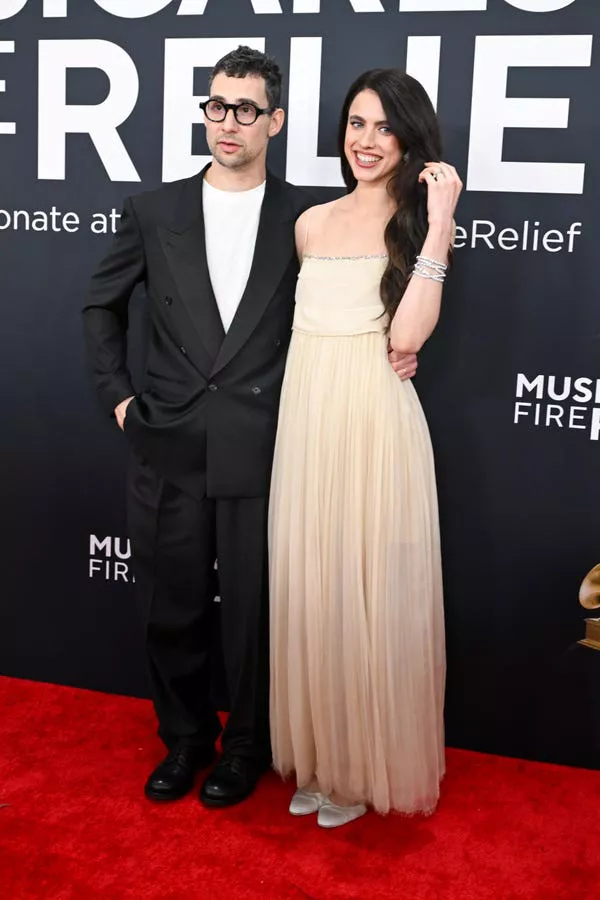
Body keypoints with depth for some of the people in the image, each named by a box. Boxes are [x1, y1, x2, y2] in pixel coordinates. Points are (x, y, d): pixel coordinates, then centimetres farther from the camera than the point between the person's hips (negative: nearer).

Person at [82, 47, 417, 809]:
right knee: (173, 610, 13)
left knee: (252, 615, 9)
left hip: (260, 453, -2)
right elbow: (103, 305, 15)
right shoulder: (154, 211, 5)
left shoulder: (305, 219, 0)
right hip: (168, 452, 2)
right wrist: (116, 395, 9)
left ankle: (246, 746, 33)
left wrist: (393, 349, -6)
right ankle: (184, 739, 36)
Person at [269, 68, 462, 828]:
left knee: (369, 589, 3)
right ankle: (319, 755, 29)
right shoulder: (311, 224, 11)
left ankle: (369, 765, 23)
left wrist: (439, 226, -17)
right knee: (309, 590, 11)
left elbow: (406, 335, -16)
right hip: (306, 424, 5)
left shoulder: (419, 224, -2)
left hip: (374, 428, -5)